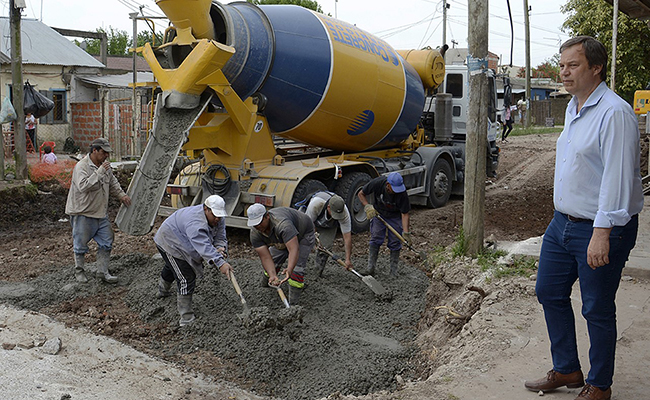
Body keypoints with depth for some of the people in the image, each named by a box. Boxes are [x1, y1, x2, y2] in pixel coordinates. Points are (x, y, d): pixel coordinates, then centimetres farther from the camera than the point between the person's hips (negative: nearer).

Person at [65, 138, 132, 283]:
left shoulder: (105, 164, 5)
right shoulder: (81, 166, -19)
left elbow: (113, 183, 22)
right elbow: (83, 186, -35)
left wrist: (121, 195, 13)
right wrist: (100, 172, -36)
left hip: (101, 212, 7)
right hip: (83, 213, -7)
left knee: (106, 242, 8)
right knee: (80, 244, 7)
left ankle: (102, 272, 17)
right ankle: (79, 271, 25)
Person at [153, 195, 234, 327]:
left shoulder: (218, 219, -14)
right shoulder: (195, 223, -43)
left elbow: (220, 237, -15)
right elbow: (204, 247, -53)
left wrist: (220, 248, -38)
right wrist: (220, 263, -62)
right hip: (169, 242, -10)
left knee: (172, 267, 34)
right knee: (186, 278, -16)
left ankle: (163, 290, 64)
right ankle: (186, 318, -9)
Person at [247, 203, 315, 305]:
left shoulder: (282, 224, -45)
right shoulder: (255, 233, -24)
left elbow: (294, 249, -51)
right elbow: (265, 257, -26)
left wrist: (289, 270, -65)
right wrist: (273, 276, -42)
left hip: (303, 235, -6)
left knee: (296, 267, -17)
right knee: (272, 261, 6)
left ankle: (293, 304, -9)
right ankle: (264, 287, 36)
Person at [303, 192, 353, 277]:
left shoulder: (345, 213, -39)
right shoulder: (315, 203, -45)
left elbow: (347, 236, -34)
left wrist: (348, 259, -34)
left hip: (330, 226, 1)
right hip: (313, 220, 0)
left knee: (326, 246, -14)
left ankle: (319, 272, 4)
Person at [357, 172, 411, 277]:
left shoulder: (402, 193, -30)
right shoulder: (377, 183, -28)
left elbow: (404, 214, -23)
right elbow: (361, 194, -11)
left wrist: (406, 232, -29)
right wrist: (367, 207, -24)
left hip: (395, 216, 0)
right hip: (378, 213, 1)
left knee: (395, 242, -3)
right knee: (376, 239, -7)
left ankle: (394, 270, 9)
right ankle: (370, 267, 1)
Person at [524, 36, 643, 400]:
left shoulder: (614, 113, -18)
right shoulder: (574, 107, 12)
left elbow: (617, 178, -24)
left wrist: (602, 233, -28)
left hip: (601, 230, -9)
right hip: (563, 221, 10)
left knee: (598, 311, 4)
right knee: (550, 292, 16)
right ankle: (567, 370, 33)